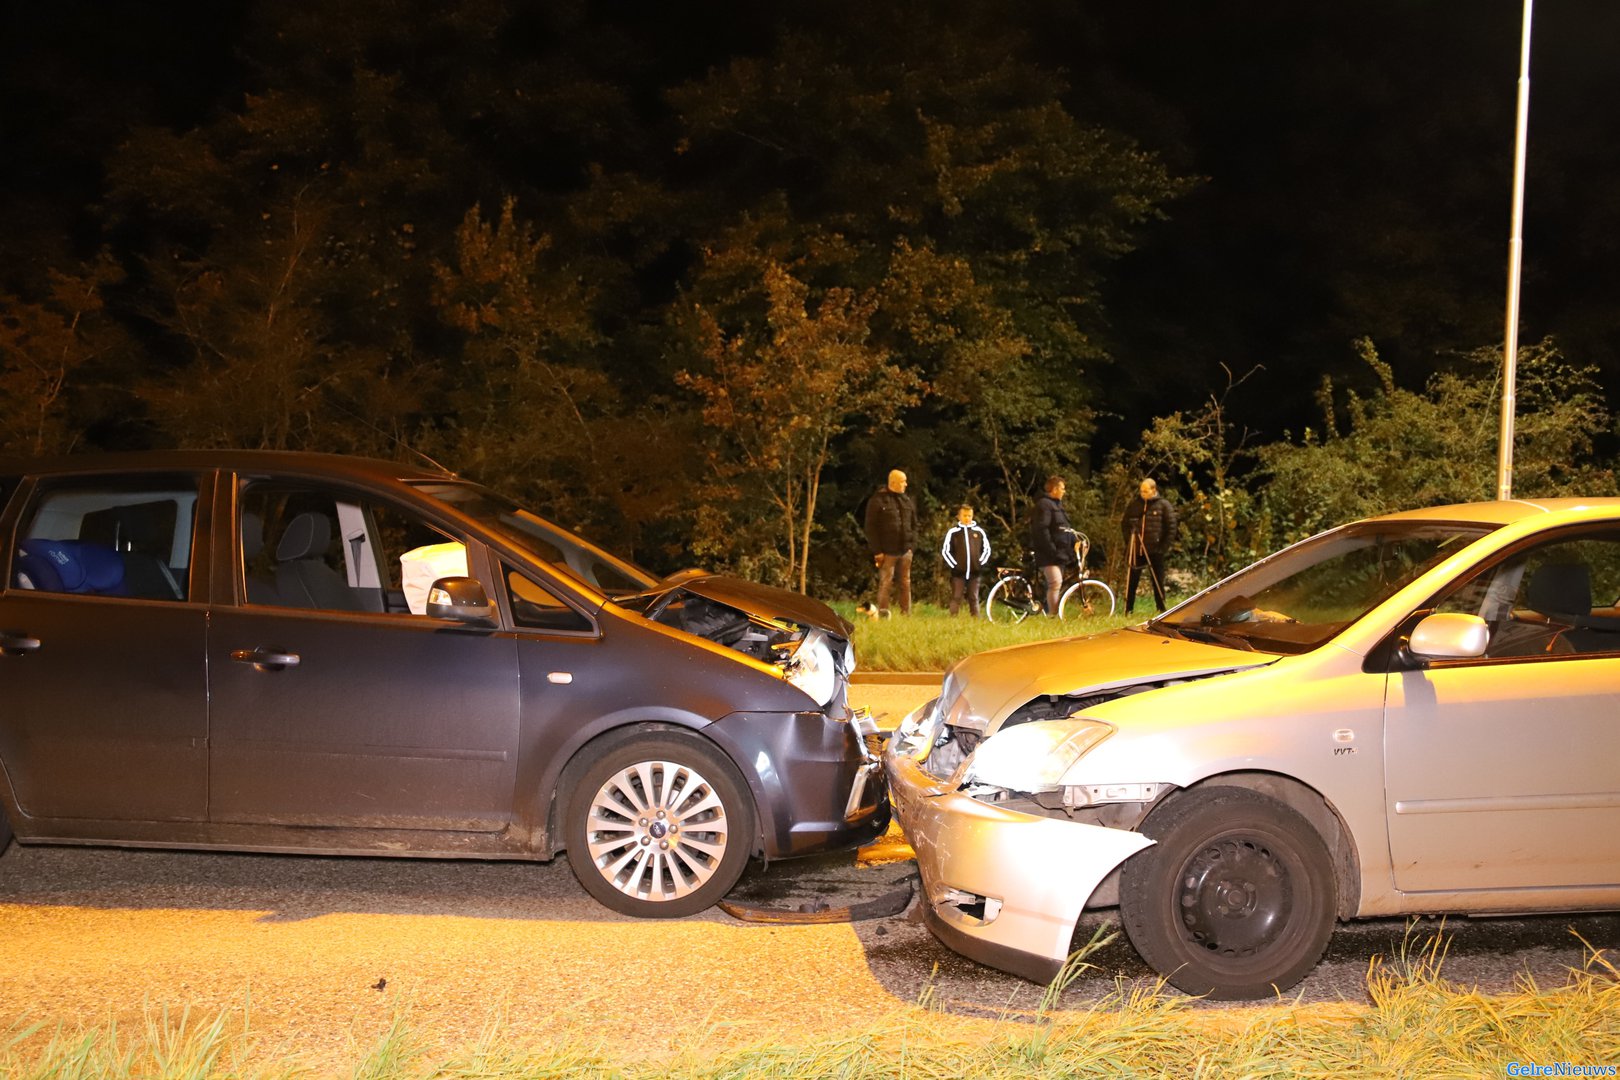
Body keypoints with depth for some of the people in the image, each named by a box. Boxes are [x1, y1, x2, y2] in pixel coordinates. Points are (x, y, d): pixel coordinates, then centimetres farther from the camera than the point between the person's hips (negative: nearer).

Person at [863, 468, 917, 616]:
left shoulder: (906, 500, 12)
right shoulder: (878, 500, -7)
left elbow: (914, 524, 17)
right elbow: (871, 528, -8)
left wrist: (912, 544, 5)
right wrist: (877, 551, -12)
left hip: (905, 550, 6)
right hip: (887, 552, -5)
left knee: (905, 583, 8)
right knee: (885, 583, -3)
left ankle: (906, 614, 14)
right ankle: (883, 613, 2)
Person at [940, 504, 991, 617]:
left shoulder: (979, 531, 7)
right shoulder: (953, 531, 0)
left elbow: (987, 549, 15)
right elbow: (945, 551, 1)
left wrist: (981, 563, 5)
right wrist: (954, 565, -5)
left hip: (974, 572, 2)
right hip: (958, 573, -2)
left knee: (974, 599, 7)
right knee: (956, 599, -2)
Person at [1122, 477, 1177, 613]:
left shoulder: (1163, 505, -1)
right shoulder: (1134, 504, 8)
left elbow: (1171, 528, -2)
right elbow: (1124, 524, 15)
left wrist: (1163, 547, -9)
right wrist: (1129, 542, 2)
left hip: (1155, 551, -3)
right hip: (1136, 551, 3)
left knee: (1158, 582, 4)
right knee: (1131, 581, 3)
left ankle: (1162, 610, 12)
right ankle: (1128, 611, 9)